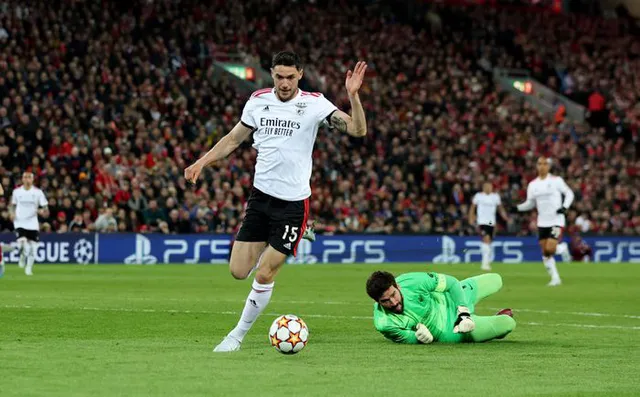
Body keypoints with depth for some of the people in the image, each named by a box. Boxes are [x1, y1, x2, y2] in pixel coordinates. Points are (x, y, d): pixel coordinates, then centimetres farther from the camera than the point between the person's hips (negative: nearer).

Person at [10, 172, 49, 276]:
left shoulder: (38, 192, -1)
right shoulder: (17, 191, 3)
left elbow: (45, 207, 1)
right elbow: (12, 205, 18)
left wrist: (43, 211, -22)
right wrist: (12, 212, -2)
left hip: (33, 223, 0)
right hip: (20, 222, 0)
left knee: (32, 246, -2)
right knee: (22, 242, -22)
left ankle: (29, 268, 15)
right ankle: (22, 256, 11)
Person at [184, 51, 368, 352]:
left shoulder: (314, 103, -8)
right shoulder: (258, 101, 3)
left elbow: (358, 130, -14)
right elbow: (234, 138, 15)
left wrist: (353, 95, -30)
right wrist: (201, 163, 5)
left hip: (293, 202, -4)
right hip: (260, 195, 4)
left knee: (264, 276, -5)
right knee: (238, 271, 0)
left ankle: (239, 334, 13)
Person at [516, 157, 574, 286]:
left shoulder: (556, 180, -6)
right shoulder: (532, 185, 6)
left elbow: (569, 193, 1)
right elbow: (530, 203, 12)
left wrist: (565, 206, -15)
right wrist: (517, 207, -4)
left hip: (556, 221, -5)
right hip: (542, 222, 5)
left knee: (550, 249, -17)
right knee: (545, 253, 2)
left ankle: (563, 248, 17)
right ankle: (555, 278, 14)